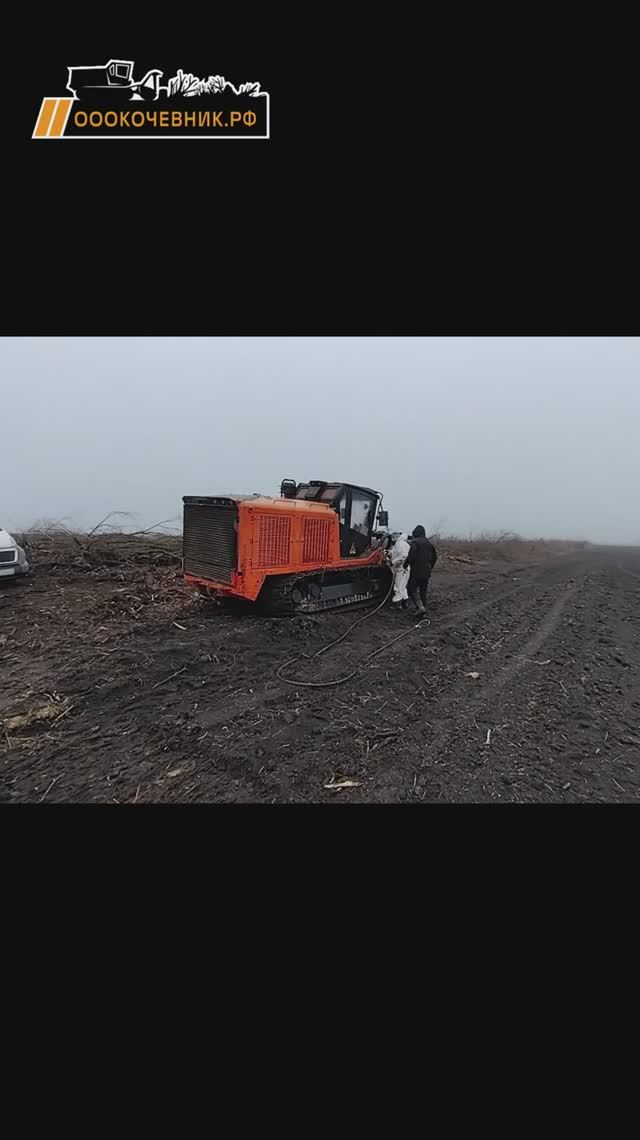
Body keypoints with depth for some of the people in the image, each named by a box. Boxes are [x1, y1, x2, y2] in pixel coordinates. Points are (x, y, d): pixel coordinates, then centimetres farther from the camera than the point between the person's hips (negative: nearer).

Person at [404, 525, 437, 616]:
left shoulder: (415, 542, -11)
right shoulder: (429, 543, 13)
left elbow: (411, 556, -21)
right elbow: (435, 557, 18)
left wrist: (405, 565, -7)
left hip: (416, 571, -7)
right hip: (426, 572, 7)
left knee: (412, 589, 0)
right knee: (423, 591, 14)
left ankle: (420, 606, -16)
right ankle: (423, 610, 18)